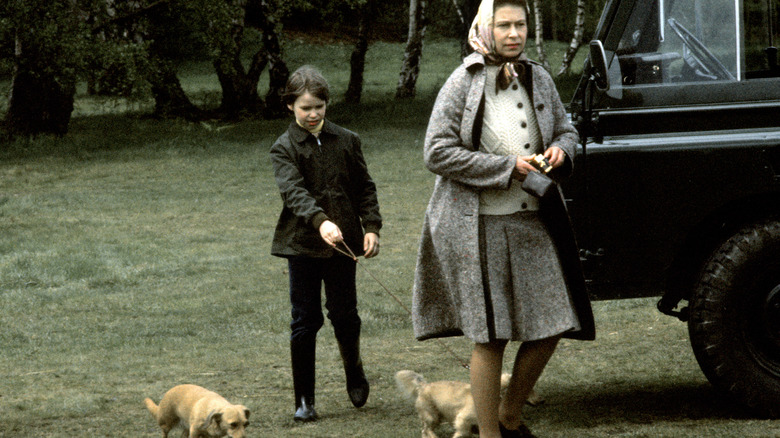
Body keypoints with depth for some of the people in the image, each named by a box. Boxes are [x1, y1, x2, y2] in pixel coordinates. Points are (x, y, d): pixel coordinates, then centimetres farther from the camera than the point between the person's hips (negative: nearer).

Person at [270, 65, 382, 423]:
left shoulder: (346, 141, 7)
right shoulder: (284, 149, -2)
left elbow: (364, 187, 11)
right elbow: (294, 191, -18)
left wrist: (371, 227, -2)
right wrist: (320, 221, -34)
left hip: (343, 243, 2)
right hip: (302, 244, -2)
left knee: (344, 314, 5)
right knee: (305, 321, 0)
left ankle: (354, 372, 35)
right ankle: (304, 400, 10)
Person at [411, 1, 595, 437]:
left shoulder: (538, 79, 7)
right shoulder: (463, 84, -7)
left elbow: (566, 129, 20)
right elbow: (437, 153, -11)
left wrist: (560, 150, -5)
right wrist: (508, 167, -16)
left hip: (536, 220, 5)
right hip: (483, 226, -5)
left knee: (550, 327, 6)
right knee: (490, 337, 0)